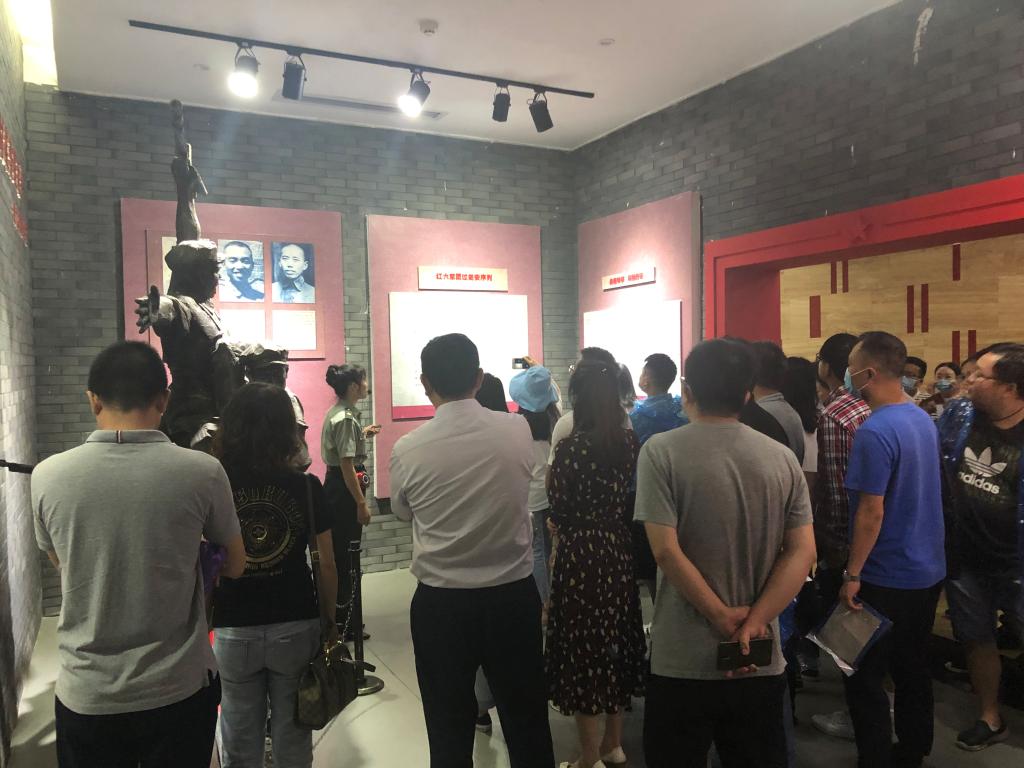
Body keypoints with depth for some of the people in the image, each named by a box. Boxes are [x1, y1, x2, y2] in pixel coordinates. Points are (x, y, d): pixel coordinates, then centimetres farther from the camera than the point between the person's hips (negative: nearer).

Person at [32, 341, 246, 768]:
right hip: (179, 692, -1)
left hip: (85, 697, 1)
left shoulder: (48, 476, -11)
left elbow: (60, 563, 8)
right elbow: (234, 566, -2)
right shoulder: (202, 472, -16)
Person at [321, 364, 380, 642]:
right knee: (346, 557, -1)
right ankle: (343, 625, 9)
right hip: (344, 489, -10)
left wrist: (362, 434, 25)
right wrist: (361, 503, -20)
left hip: (335, 486, 10)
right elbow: (347, 465, -22)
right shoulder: (346, 418, -18)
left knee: (338, 554, 17)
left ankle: (338, 617, 30)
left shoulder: (337, 412, 12)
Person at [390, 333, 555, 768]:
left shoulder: (408, 450, -12)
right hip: (514, 597, 1)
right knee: (527, 722, 18)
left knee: (449, 731, 15)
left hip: (440, 604, -1)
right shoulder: (518, 431, -10)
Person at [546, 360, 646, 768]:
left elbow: (558, 509, -13)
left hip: (582, 553, -6)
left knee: (583, 645, 6)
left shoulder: (571, 446, -18)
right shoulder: (631, 441, 0)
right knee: (616, 639, 18)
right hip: (619, 549, 6)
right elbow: (634, 497, 7)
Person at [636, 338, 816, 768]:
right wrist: (753, 624, -9)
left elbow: (666, 551, -17)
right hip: (761, 661, 4)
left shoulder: (661, 451, -12)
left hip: (683, 662, -3)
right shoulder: (783, 458, 0)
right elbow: (802, 552, -4)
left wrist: (723, 616, -10)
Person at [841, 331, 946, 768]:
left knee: (864, 678, 4)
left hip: (887, 579, -9)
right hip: (928, 570, 9)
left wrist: (852, 575, -16)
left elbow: (871, 512, -23)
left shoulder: (875, 432, -23)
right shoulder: (922, 418, 4)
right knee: (913, 669, 21)